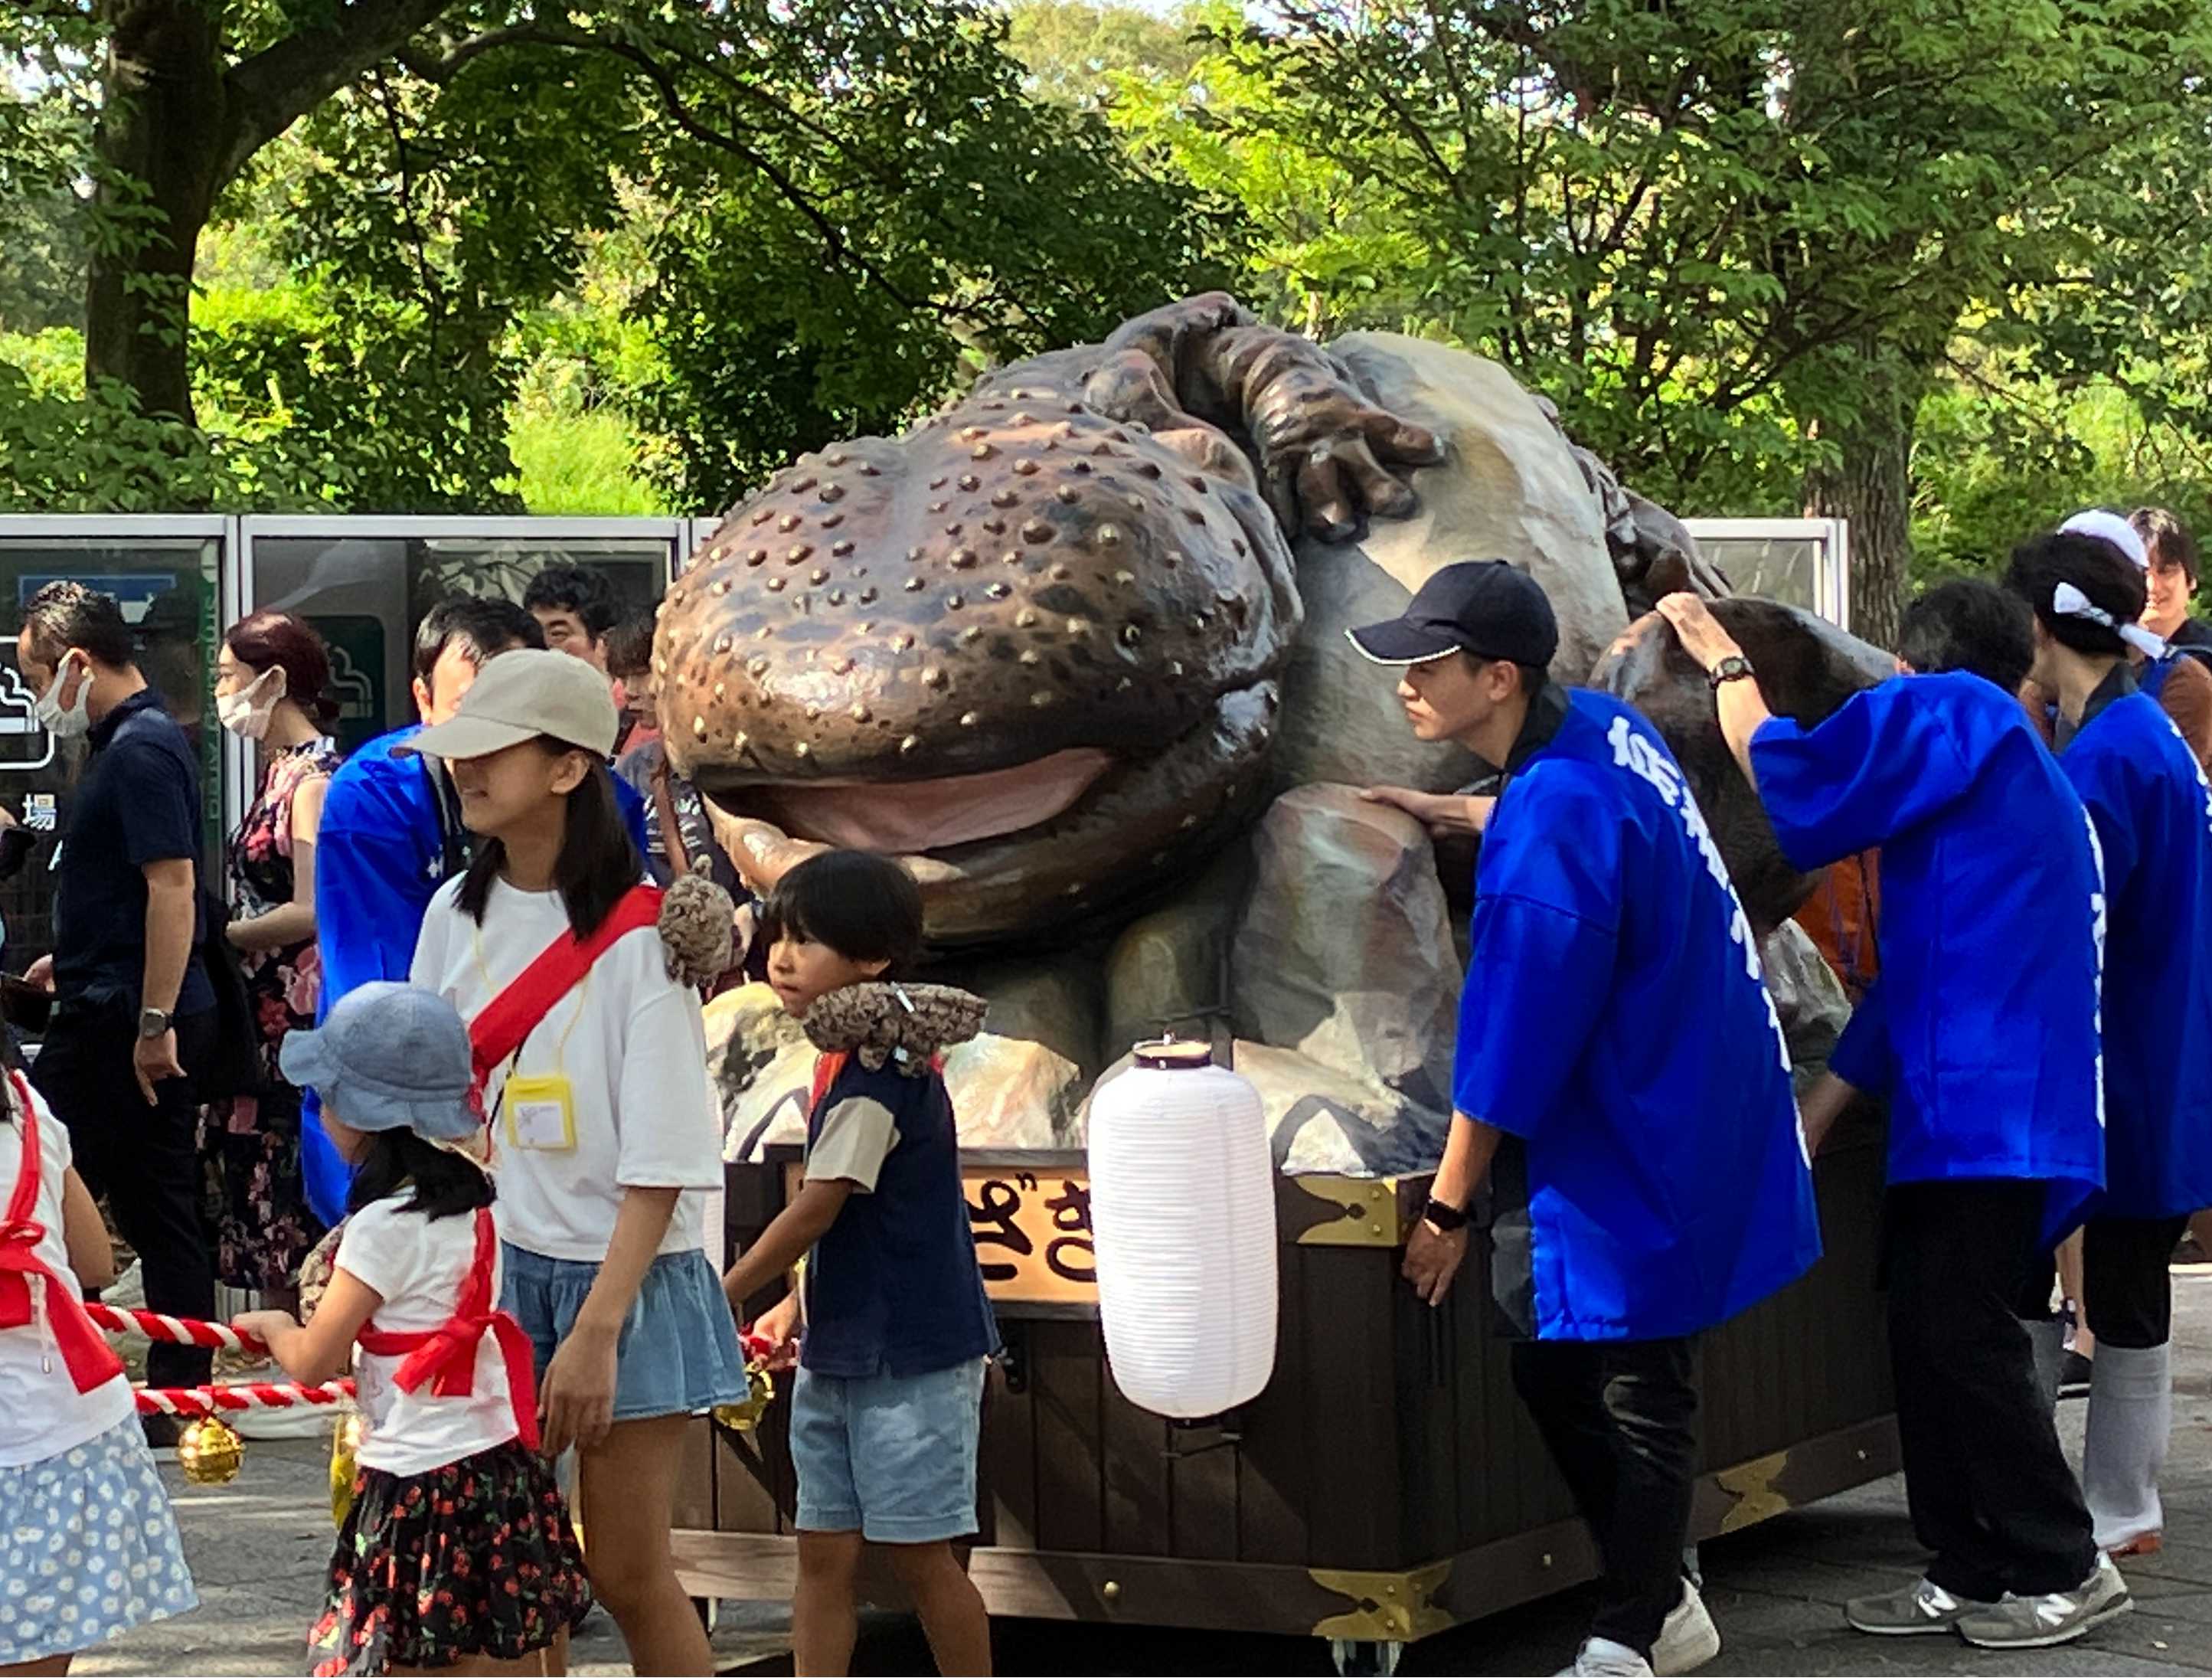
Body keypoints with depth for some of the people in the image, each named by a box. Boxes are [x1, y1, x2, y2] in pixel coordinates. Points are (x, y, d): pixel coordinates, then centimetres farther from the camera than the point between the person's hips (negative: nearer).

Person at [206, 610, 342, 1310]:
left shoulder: (315, 778, -13)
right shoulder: (280, 771, 14)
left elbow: (311, 913, -19)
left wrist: (212, 935, -11)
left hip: (300, 1013, -9)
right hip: (264, 1013, 9)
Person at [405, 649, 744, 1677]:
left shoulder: (637, 933, -13)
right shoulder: (458, 915, 3)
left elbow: (659, 1166, -15)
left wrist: (595, 1333, -19)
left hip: (622, 1275, -5)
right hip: (493, 1265, 5)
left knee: (628, 1576, 2)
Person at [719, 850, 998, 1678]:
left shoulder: (876, 1067, -19)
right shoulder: (847, 1057, 10)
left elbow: (817, 1208, -19)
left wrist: (721, 1302, -10)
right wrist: (800, 1304, 14)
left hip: (911, 1354, -9)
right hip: (841, 1351, 9)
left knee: (920, 1552, 0)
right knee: (824, 1551, 9)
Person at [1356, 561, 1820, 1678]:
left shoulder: (1544, 836, -27)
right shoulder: (1604, 728, 0)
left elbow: (1509, 1055, -21)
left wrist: (1447, 1210, -12)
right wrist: (1453, 813, 30)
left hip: (1637, 1160, -10)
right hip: (1689, 1113, 10)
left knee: (1640, 1397, 2)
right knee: (1556, 1369, 15)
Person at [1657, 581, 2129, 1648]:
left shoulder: (1952, 712, -4)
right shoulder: (2026, 778, 24)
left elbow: (1789, 771, -9)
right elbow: (1917, 972, 25)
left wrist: (1723, 661, 8)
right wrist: (1823, 1107, 26)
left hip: (1985, 1109, -10)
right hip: (1964, 1111, 10)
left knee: (1964, 1342, -5)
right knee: (1931, 1339, 11)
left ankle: (2063, 1572, 2)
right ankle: (1966, 1574, 16)